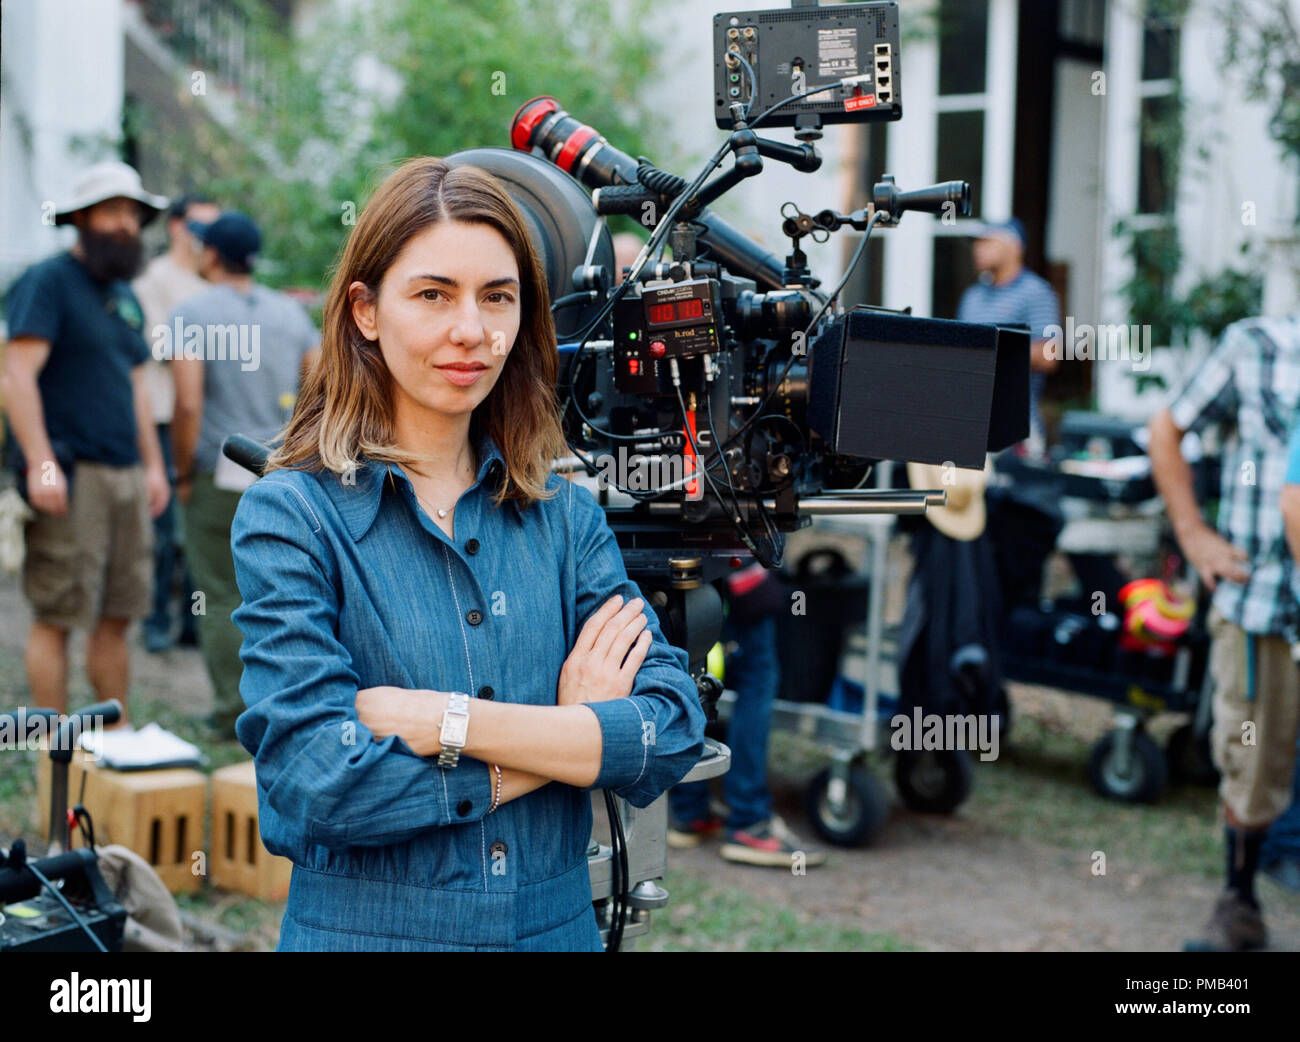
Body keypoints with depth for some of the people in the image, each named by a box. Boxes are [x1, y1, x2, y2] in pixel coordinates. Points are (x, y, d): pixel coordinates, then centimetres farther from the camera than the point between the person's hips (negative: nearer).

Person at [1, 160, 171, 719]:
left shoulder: (125, 296, 19)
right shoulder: (47, 281, -6)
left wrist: (153, 464, 21)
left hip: (125, 473, 8)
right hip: (69, 476, -8)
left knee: (118, 615, 10)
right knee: (57, 618, -5)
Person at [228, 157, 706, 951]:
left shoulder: (566, 517, 2)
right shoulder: (289, 515, -9)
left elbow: (674, 733, -10)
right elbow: (315, 786, -19)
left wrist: (445, 720, -20)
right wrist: (571, 737, -15)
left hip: (560, 926, 4)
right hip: (361, 930, -3)